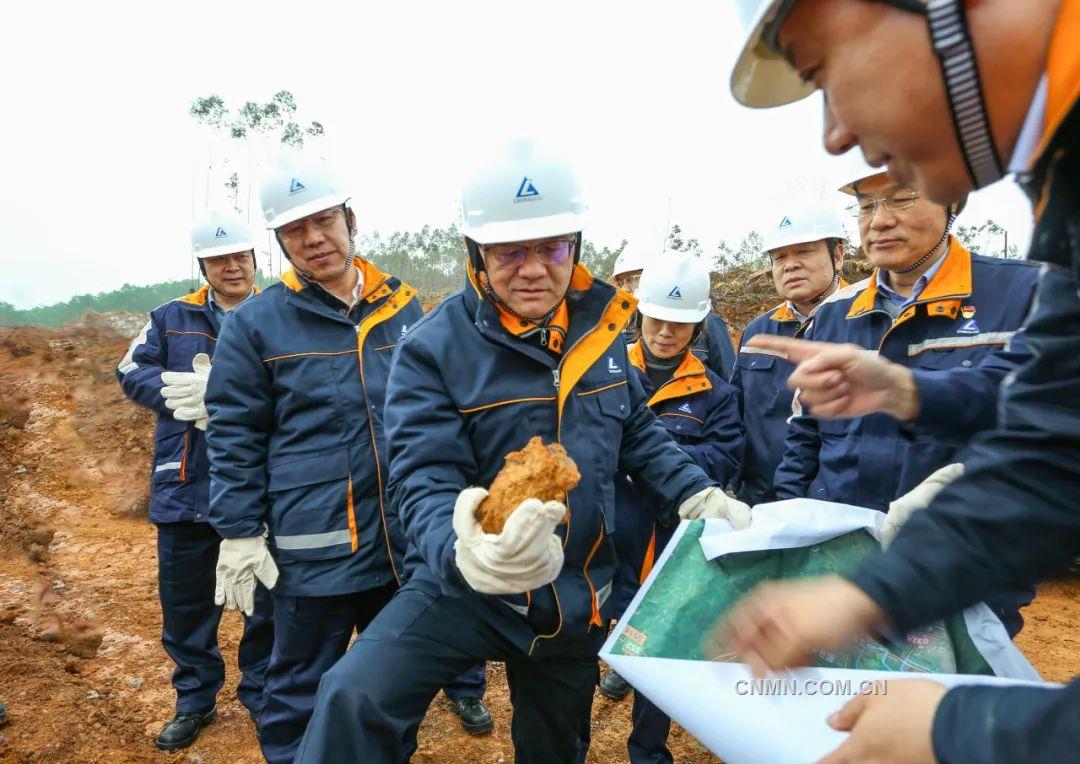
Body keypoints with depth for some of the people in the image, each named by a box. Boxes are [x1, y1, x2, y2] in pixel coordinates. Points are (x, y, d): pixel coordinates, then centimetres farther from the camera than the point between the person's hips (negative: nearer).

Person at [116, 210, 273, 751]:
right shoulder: (171, 318, 9)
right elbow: (132, 373, 1)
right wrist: (183, 392, -17)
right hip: (184, 487, 3)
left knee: (264, 601, 10)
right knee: (185, 601, 15)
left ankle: (261, 696, 31)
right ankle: (195, 701, 35)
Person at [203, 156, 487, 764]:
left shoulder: (403, 306, 5)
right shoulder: (256, 324, -5)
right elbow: (235, 439, -2)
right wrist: (240, 535, -6)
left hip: (408, 541, 4)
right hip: (314, 549, -3)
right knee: (301, 693, 12)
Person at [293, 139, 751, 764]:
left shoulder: (600, 326, -3)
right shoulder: (433, 350, -18)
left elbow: (636, 431, 11)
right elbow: (427, 484, -25)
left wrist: (699, 497, -2)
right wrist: (467, 555, -46)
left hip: (578, 598, 4)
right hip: (463, 588, -4)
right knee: (356, 700, -31)